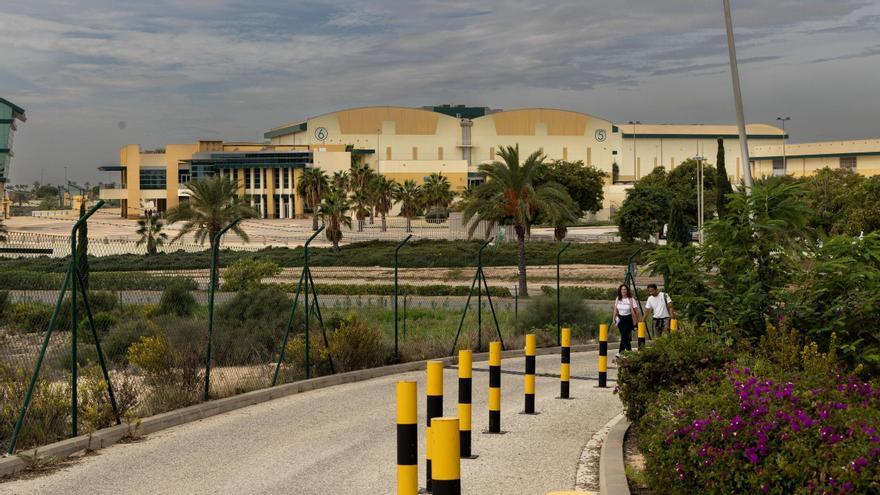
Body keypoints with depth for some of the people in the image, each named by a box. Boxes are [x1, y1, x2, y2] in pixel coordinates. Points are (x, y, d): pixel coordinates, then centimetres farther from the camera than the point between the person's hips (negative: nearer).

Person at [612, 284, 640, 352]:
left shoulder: (631, 299, -12)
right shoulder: (618, 299, 3)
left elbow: (636, 310, -7)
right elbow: (615, 310, 13)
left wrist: (637, 321, -5)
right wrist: (614, 319, 6)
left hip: (628, 319, -5)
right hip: (620, 319, 5)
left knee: (624, 336, -14)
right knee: (625, 337, 11)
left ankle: (621, 352, -14)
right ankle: (629, 351, 24)